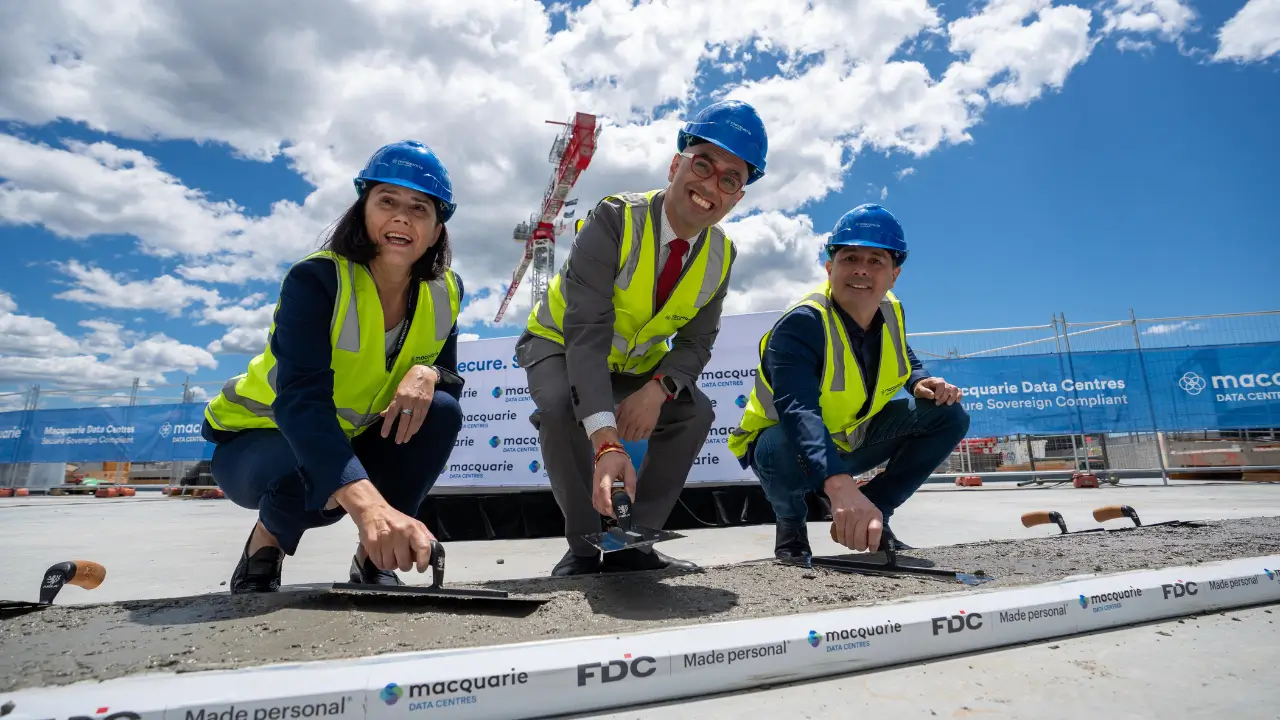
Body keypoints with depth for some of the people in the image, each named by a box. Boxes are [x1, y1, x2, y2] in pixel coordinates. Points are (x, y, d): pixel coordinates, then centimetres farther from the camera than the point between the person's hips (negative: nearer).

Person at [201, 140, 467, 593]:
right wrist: (367, 502, -59)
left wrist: (428, 374, -32)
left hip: (349, 444, 5)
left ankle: (374, 558, -4)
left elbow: (449, 374, -5)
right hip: (257, 442, -4)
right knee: (314, 472, -37)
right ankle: (264, 546, 1)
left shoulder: (444, 293, -11)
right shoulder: (315, 280, -28)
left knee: (441, 411, -21)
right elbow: (301, 401, -42)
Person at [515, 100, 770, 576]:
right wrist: (606, 441, -49)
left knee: (696, 412, -15)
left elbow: (696, 341, -7)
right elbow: (585, 333, -39)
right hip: (560, 344, -4)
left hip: (636, 362, 5)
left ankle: (630, 544, -2)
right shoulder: (615, 220, -30)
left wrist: (658, 388, -31)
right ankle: (585, 547, -12)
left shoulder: (721, 255, -13)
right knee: (563, 404, -34)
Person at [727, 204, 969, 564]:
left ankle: (870, 514, 3)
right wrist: (840, 484, -62)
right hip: (785, 440, -6)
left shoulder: (892, 313, -6)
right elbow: (798, 411, -46)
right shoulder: (801, 324, -30)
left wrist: (921, 383, -11)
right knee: (786, 453, -42)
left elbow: (906, 362, 16)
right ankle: (791, 522, -4)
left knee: (948, 416, -5)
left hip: (849, 441, 7)